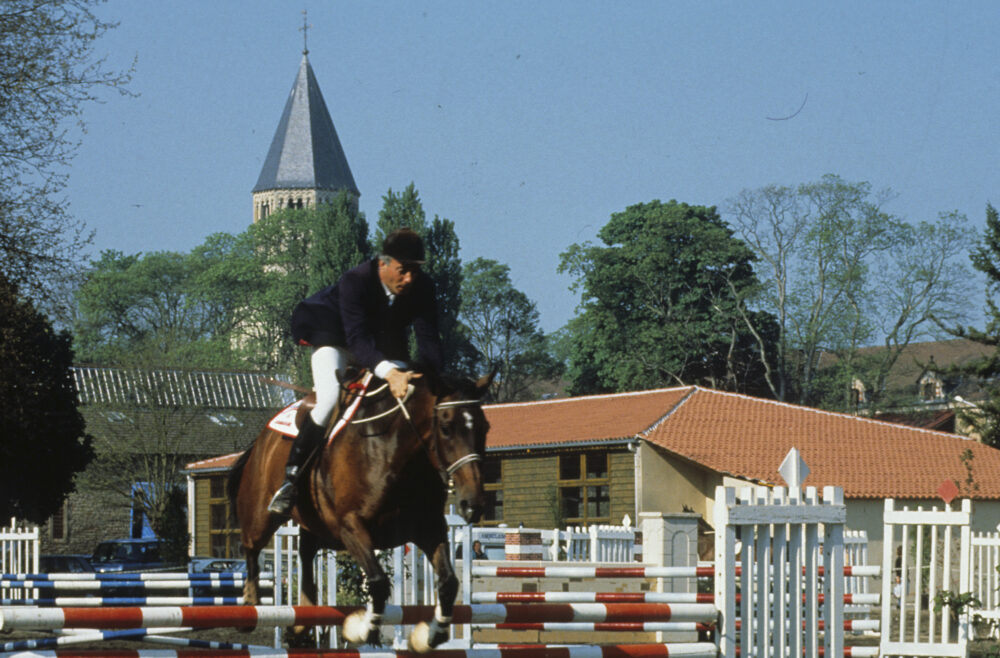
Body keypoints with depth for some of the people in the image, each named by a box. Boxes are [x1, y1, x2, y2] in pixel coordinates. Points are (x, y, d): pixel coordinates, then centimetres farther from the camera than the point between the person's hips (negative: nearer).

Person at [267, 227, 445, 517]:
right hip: (334, 339, -5)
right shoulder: (355, 281, -34)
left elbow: (428, 340, -23)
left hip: (386, 350, 5)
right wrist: (389, 373, -60)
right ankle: (291, 479, -22)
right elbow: (357, 340, -44)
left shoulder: (422, 288, -22)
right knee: (330, 397, -29)